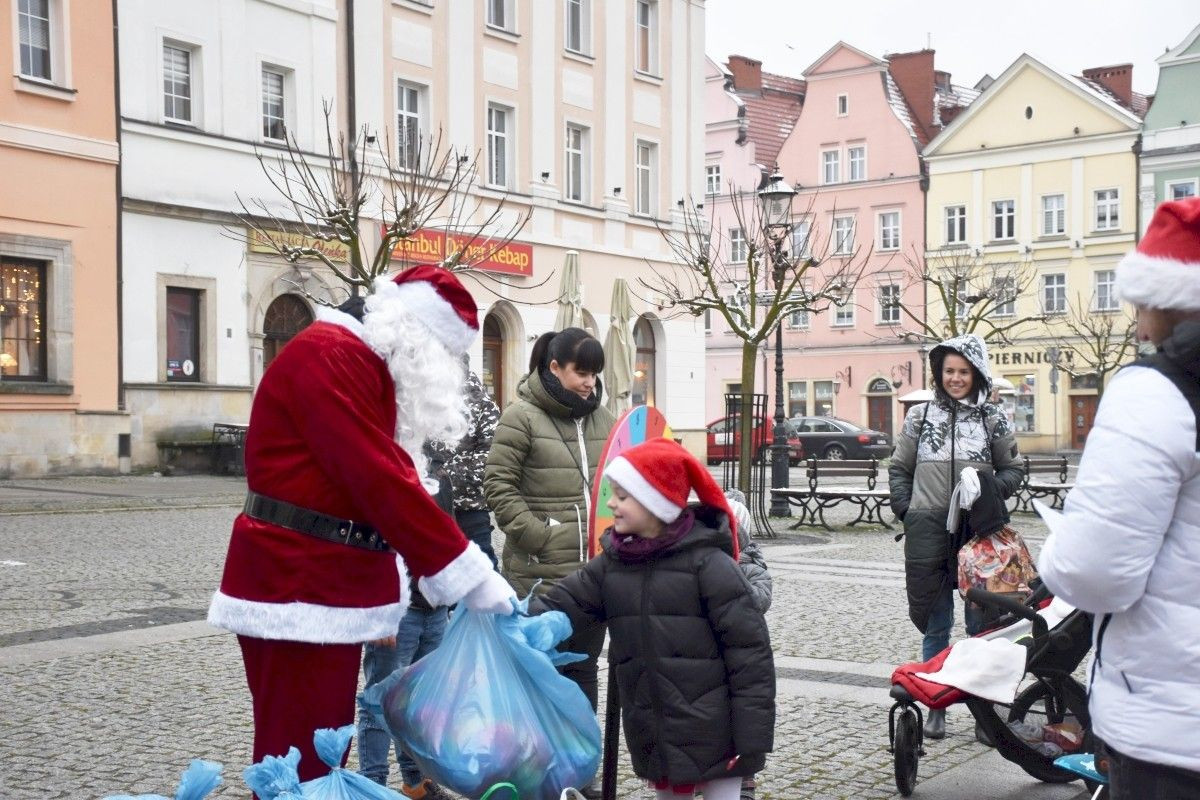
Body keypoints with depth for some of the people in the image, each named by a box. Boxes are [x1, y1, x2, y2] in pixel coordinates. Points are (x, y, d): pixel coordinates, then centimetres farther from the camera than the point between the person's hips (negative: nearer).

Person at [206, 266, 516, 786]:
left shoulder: (366, 367, 17)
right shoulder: (329, 356, -15)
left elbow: (383, 479, 17)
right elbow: (381, 483, -22)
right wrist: (471, 576, -19)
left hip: (329, 587, 10)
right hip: (296, 588, -10)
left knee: (324, 753, 14)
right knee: (299, 762, -5)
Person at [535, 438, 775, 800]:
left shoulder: (707, 563, -14)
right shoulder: (611, 564, 4)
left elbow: (749, 650, -15)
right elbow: (560, 607, 3)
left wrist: (752, 737, -15)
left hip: (712, 737, -6)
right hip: (653, 739, 6)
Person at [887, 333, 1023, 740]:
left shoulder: (993, 418, 6)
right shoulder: (921, 414, 7)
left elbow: (1012, 469, 12)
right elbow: (899, 469, 13)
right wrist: (905, 509, 1)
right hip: (928, 529, 0)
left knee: (981, 623, 5)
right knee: (936, 626, 8)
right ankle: (936, 708, 16)